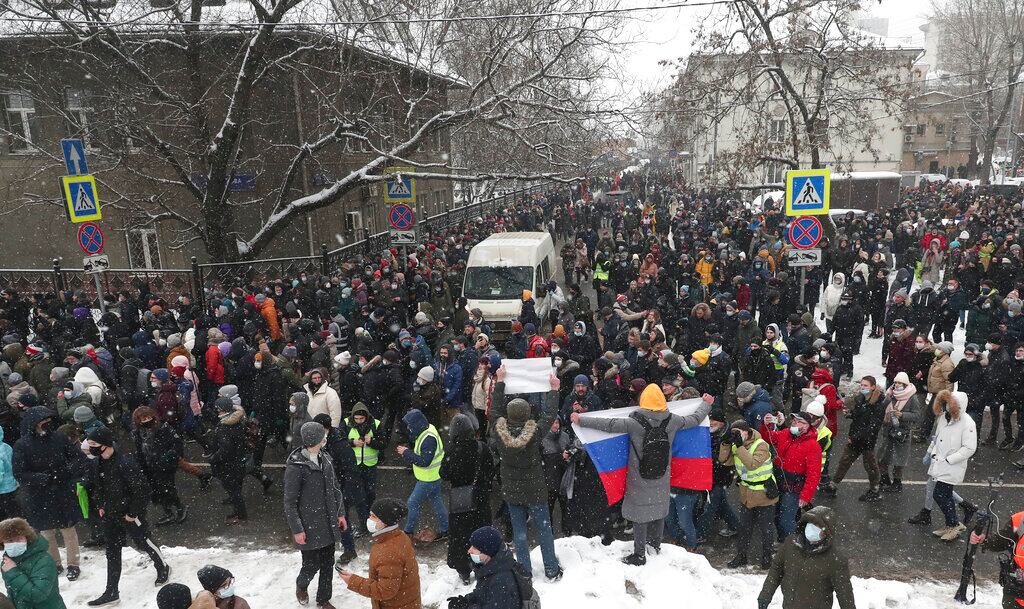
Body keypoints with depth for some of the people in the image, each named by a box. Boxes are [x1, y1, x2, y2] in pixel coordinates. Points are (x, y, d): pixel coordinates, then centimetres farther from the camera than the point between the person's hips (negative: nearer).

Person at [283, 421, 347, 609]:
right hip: (309, 526, -5)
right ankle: (301, 586, 40)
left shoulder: (326, 459, 0)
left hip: (329, 523, 6)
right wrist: (297, 529, -12)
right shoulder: (295, 467, -19)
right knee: (312, 563, 7)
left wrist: (340, 513, 11)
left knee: (328, 563, 13)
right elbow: (290, 502, -13)